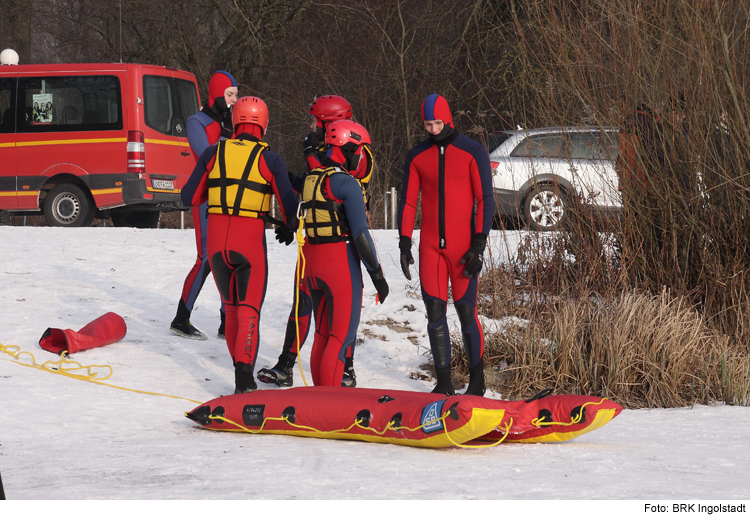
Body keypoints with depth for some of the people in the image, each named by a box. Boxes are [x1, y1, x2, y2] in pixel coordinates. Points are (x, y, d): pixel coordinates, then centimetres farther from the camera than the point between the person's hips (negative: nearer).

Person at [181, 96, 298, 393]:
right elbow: (289, 207, -3)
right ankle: (244, 379, -16)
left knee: (231, 308, 20)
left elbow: (189, 198, 7)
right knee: (249, 312, -1)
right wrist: (289, 228, 19)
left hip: (216, 241, 3)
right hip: (251, 242, -3)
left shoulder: (213, 154, 4)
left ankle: (241, 368, 29)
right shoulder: (270, 161, -3)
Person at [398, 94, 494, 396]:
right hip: (430, 245, 3)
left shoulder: (473, 152, -3)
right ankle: (443, 382, 5)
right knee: (434, 311, -1)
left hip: (463, 245, -3)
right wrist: (404, 243, 1)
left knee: (466, 311, -2)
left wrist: (478, 245, -12)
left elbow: (485, 200, -5)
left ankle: (477, 380, 12)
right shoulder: (416, 156, 8)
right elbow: (408, 201, 11)